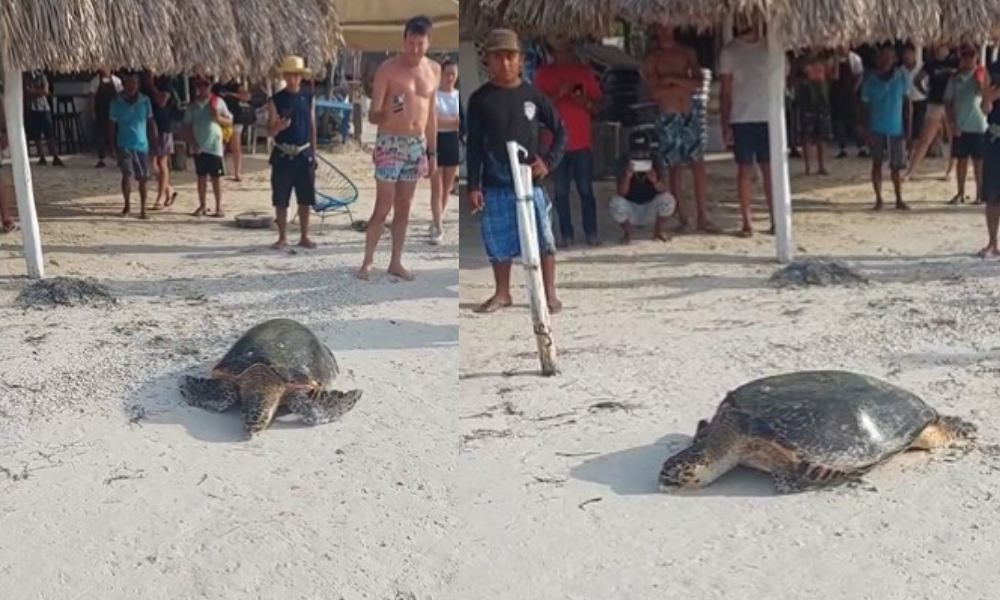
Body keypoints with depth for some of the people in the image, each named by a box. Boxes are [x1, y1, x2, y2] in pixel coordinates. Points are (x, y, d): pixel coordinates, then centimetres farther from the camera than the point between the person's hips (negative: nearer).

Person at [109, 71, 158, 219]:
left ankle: (143, 208, 15)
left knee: (143, 178, 4)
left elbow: (151, 121, 6)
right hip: (124, 145, -2)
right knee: (127, 174, -13)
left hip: (142, 145, 2)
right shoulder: (117, 103, -2)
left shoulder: (145, 101, 2)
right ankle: (127, 205, 7)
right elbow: (112, 125, 3)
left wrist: (156, 140, 0)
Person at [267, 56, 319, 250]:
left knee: (305, 199, 3)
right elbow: (270, 131, -1)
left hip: (304, 154, 1)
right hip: (283, 155, -1)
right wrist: (279, 126, -24)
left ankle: (304, 237, 13)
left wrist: (314, 154, 8)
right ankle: (282, 237, 12)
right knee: (280, 200, 1)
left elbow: (312, 127, 11)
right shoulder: (276, 100, 0)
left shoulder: (308, 98, 6)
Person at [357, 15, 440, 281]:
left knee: (404, 208, 10)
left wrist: (432, 152, 12)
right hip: (390, 143, -5)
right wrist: (387, 113, -35)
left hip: (417, 145, 5)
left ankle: (396, 262, 19)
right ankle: (367, 261, 7)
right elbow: (372, 115, -12)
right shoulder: (387, 69, -11)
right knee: (383, 207, -5)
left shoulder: (434, 70, 5)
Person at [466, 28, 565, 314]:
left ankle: (550, 293, 15)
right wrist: (473, 186, -3)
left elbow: (560, 131, 10)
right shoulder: (480, 99, 0)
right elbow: (473, 145, 2)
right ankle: (502, 293, 24)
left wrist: (549, 161, -5)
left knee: (543, 240, 1)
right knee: (499, 242, 7)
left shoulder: (532, 95, 2)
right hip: (495, 185, 0)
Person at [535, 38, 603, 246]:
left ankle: (591, 233, 6)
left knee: (586, 189, 0)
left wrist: (585, 102, -14)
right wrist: (558, 94, -18)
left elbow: (597, 105, 8)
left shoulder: (585, 71, 6)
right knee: (561, 192, 2)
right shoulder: (543, 73, 5)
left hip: (582, 141, 0)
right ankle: (566, 234, 8)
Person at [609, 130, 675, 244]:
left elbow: (666, 189, -20)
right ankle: (627, 233, 0)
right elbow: (622, 193, -24)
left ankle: (659, 231, 3)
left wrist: (655, 181, -42)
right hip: (631, 210, -1)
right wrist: (627, 176, -43)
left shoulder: (655, 162, -11)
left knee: (668, 199, -28)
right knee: (616, 202, -32)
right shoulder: (625, 164, -14)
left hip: (651, 209, 1)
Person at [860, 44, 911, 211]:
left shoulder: (901, 77, -1)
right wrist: (864, 128, -7)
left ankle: (899, 200, 15)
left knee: (897, 166, 7)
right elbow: (865, 105, 0)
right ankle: (878, 199, 11)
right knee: (877, 164, 2)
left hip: (896, 128, 1)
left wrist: (907, 125, 0)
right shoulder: (871, 81, -4)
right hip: (877, 128, -1)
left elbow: (906, 101, 4)